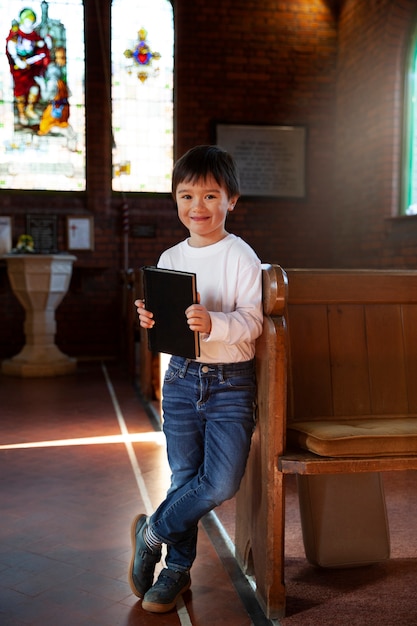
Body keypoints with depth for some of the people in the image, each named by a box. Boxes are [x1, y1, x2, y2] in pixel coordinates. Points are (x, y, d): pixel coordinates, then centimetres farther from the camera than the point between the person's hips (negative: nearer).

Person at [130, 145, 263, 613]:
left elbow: (253, 321, -15)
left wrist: (213, 323, -32)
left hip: (231, 382, -3)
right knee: (184, 478, 9)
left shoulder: (241, 257, -8)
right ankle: (177, 567, 26)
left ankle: (152, 533, 17)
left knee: (222, 482, -8)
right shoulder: (170, 258, 8)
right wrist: (150, 320, -8)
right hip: (181, 377, 4)